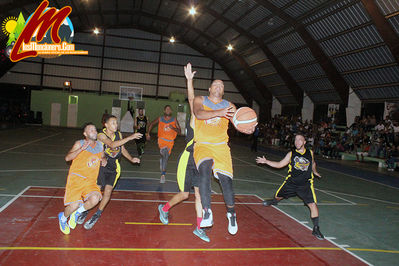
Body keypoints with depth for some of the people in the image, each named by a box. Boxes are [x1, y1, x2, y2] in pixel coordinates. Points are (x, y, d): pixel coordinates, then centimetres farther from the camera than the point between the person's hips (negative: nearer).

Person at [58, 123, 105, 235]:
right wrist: (81, 149, -25)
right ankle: (63, 217, 22)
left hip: (90, 181, 4)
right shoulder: (79, 144, -3)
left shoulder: (100, 145, 11)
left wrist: (104, 160, 6)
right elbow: (67, 158, -14)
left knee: (95, 198, -25)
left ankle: (77, 213, 5)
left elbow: (102, 156, 30)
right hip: (76, 178, -4)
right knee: (74, 205, -15)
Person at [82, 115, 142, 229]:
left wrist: (131, 159, 1)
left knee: (108, 192, -8)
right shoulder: (101, 135, -15)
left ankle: (96, 216, 11)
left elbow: (122, 148, 14)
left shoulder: (118, 134, 0)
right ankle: (85, 211, 31)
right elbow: (112, 144, -33)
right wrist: (129, 137, -37)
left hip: (113, 168, 2)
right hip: (101, 165, -2)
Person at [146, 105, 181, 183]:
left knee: (165, 157, 3)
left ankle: (163, 174, 17)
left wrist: (173, 128, -17)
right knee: (165, 151, -29)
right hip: (162, 139, -2)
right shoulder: (160, 119, 4)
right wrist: (148, 133, 13)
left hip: (170, 141, 2)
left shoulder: (174, 120, 3)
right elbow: (151, 124, 19)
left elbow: (179, 130, 1)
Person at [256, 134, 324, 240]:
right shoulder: (291, 154, -4)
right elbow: (280, 164, 1)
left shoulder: (310, 153, 0)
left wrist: (314, 172, 18)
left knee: (313, 205, -13)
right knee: (277, 196, 16)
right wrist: (266, 161, -5)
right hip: (291, 183, 1)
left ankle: (316, 229, 2)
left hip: (305, 185, -1)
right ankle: (274, 201, 56)